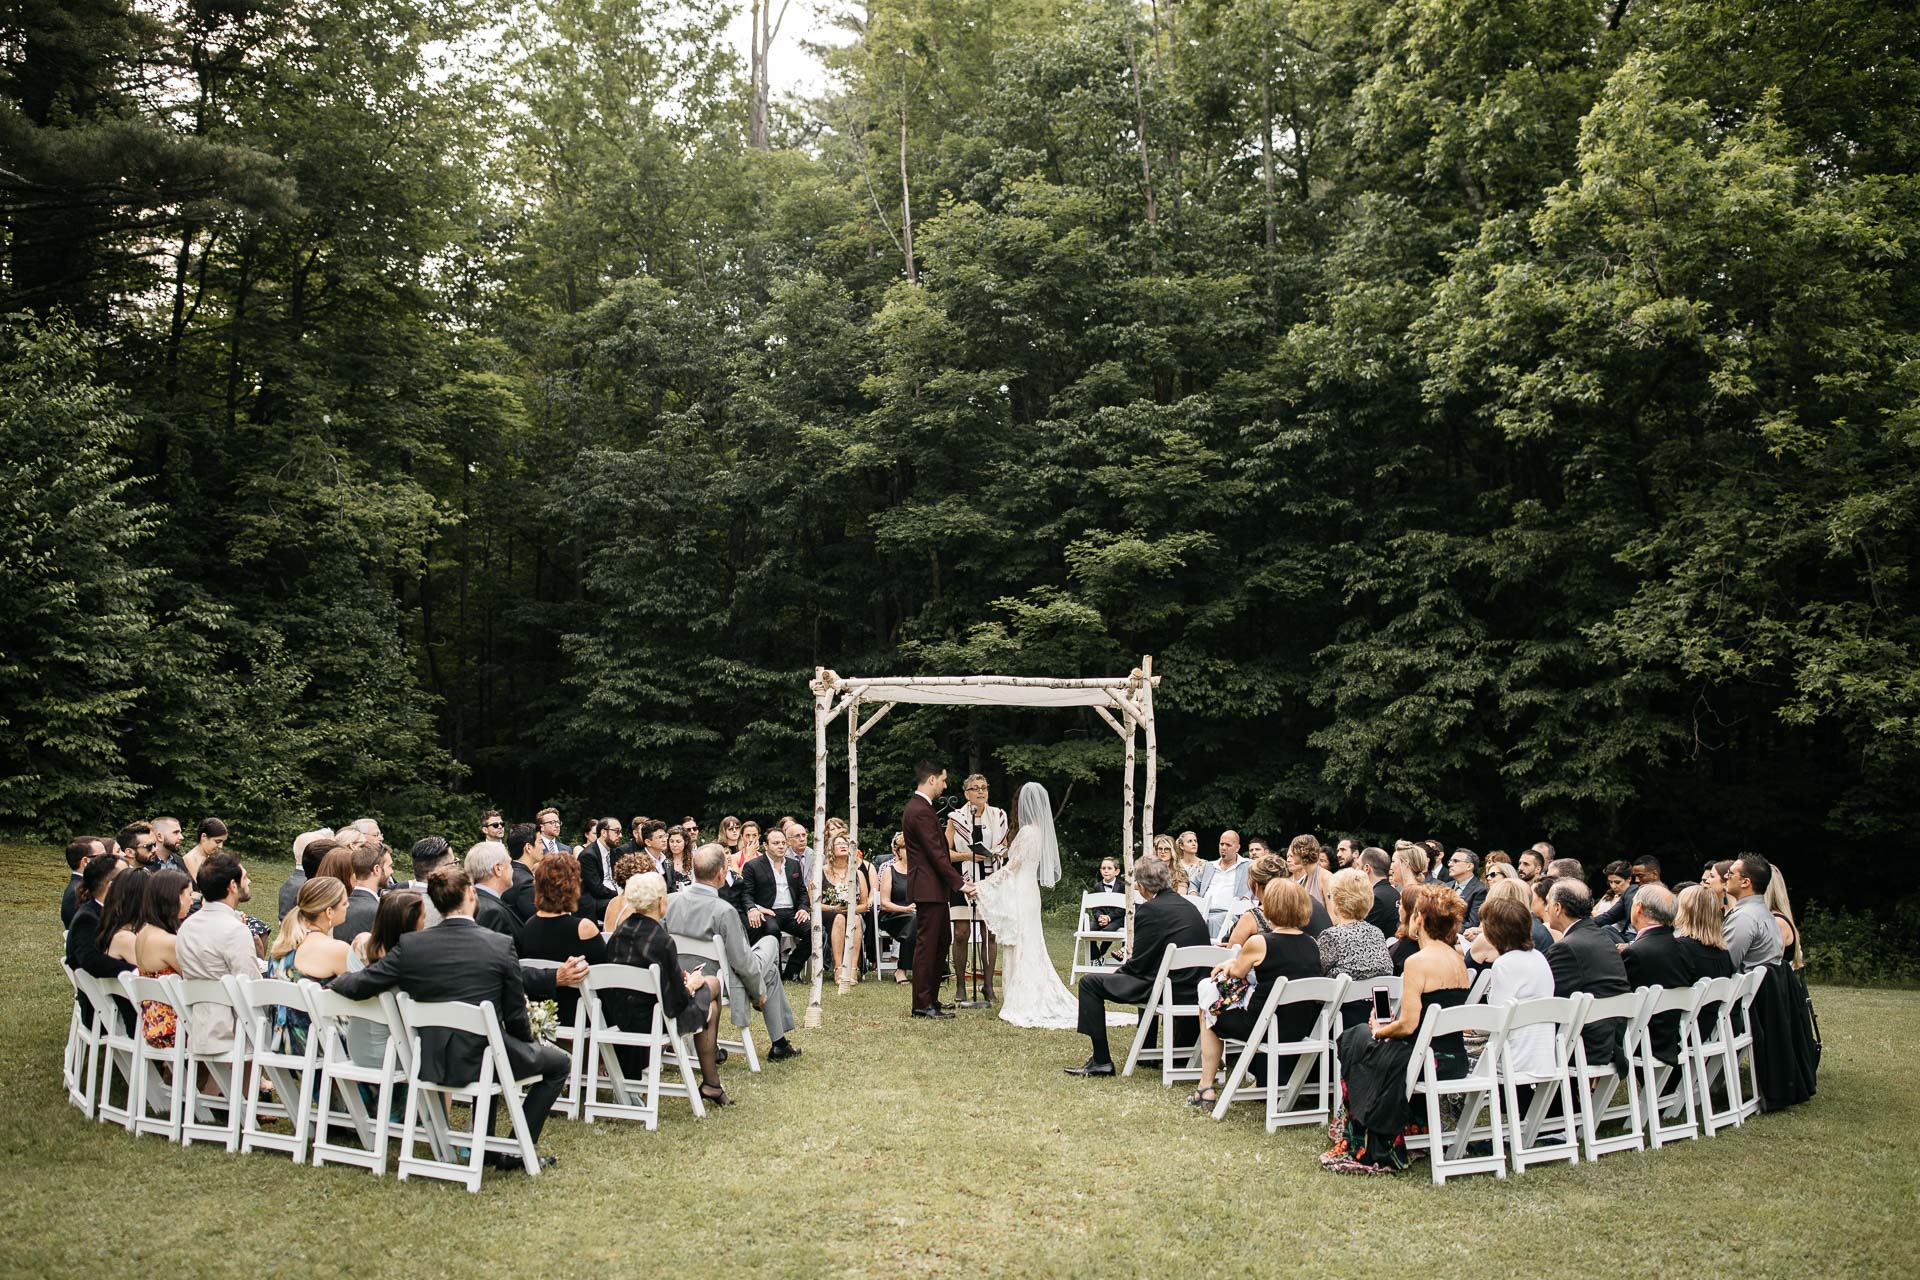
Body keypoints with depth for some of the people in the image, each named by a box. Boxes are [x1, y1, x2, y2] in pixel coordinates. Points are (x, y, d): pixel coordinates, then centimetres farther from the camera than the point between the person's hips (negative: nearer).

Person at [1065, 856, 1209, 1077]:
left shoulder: (1149, 910, -12)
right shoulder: (1189, 907, 13)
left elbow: (1139, 963, -11)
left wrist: (1117, 971, 10)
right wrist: (1126, 966, 25)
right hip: (1196, 990, 9)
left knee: (1089, 982, -3)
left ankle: (1101, 1061, -2)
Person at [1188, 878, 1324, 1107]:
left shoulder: (1259, 942, -17)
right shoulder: (1312, 945, 1)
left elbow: (1236, 972, 3)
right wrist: (1235, 962, 20)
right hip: (1304, 1027, 6)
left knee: (1208, 1014, 22)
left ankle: (1206, 1088, 23)